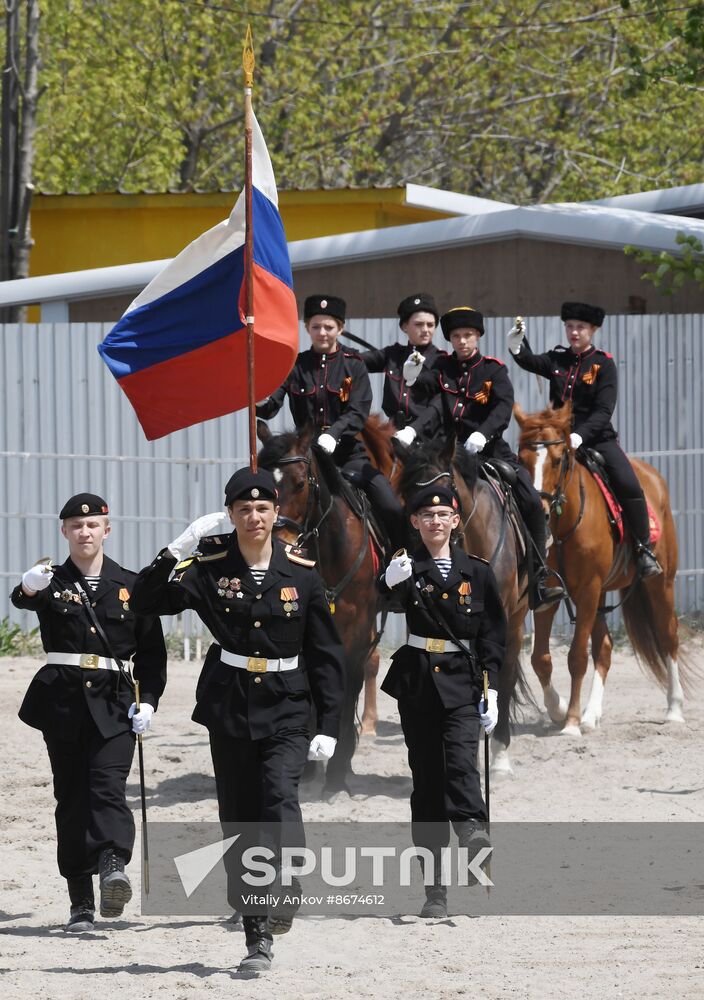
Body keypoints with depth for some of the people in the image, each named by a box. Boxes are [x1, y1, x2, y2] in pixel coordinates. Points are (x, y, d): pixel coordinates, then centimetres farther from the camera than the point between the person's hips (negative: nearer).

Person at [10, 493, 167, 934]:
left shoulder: (131, 586, 7)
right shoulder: (54, 582, 4)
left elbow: (152, 651, 11)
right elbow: (25, 600, -20)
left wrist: (148, 701, -2)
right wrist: (29, 587, -45)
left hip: (113, 703, -1)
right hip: (62, 700, 1)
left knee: (108, 784, -20)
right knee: (71, 797, 2)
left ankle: (114, 865, -40)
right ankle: (81, 901, 5)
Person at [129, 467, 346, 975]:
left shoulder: (302, 575, 0)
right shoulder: (210, 568, -1)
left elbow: (327, 654, 5)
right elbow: (149, 601, -11)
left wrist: (330, 725, 0)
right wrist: (177, 550, -22)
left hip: (286, 709, -1)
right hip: (229, 708, 1)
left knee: (280, 792, -26)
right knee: (239, 818, 3)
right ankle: (259, 938, 11)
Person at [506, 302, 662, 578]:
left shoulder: (603, 363, -2)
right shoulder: (557, 359, 10)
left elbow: (603, 410, -11)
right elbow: (531, 362, -10)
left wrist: (581, 435, -26)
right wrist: (516, 346, -31)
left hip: (598, 438, -4)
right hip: (560, 438, 4)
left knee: (628, 485, -22)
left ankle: (644, 551, -9)